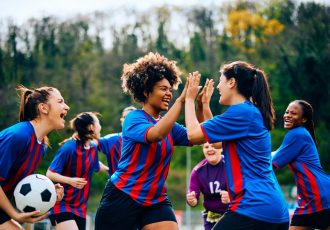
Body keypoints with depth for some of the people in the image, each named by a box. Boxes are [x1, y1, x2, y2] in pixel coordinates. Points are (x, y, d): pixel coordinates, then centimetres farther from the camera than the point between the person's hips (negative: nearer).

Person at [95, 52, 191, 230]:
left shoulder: (169, 126, 8)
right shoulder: (134, 118, -9)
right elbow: (156, 134, -29)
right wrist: (181, 100, -30)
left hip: (156, 201, 5)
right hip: (122, 198, -5)